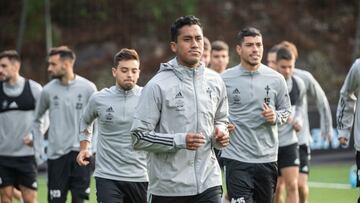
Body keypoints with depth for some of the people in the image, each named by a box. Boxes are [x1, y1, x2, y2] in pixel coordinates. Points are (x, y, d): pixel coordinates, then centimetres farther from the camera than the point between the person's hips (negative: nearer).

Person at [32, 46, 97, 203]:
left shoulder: (88, 88, -3)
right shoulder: (48, 90, 1)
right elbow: (37, 118, 14)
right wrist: (37, 146, 9)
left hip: (81, 153, -1)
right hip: (56, 154, 1)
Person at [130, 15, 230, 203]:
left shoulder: (214, 81, 8)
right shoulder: (158, 86, -8)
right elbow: (139, 137, -11)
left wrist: (220, 134, 2)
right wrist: (179, 141, -21)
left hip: (208, 183, 3)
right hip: (168, 187, -3)